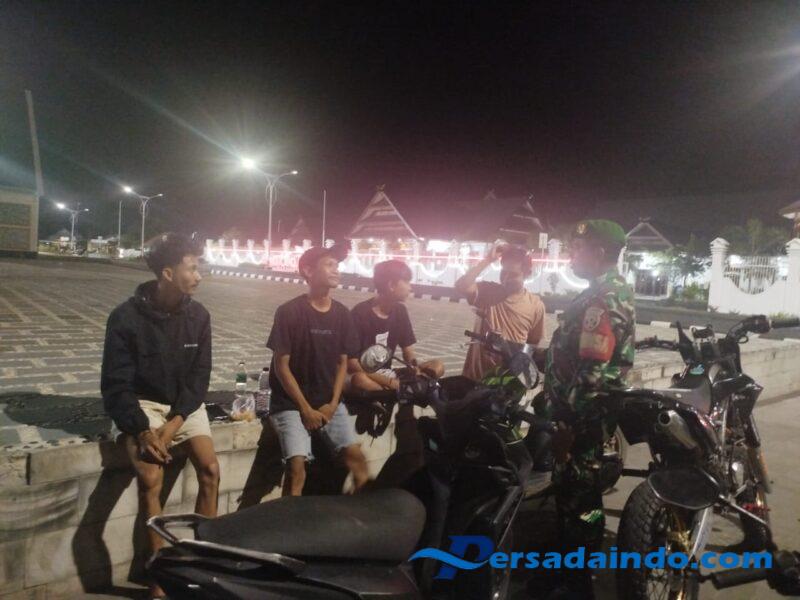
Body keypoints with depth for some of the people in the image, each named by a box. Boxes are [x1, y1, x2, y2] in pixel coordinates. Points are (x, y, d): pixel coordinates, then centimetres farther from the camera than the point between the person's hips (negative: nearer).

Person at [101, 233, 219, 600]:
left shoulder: (198, 315, -5)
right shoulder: (126, 317, -15)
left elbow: (199, 376, -4)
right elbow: (116, 383, -13)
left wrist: (175, 423, -16)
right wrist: (142, 429, -25)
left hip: (184, 405, 3)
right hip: (142, 404, -3)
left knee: (210, 470, -15)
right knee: (151, 480, -24)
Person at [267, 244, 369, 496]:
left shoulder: (342, 314, 1)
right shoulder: (290, 312, -13)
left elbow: (342, 363, 7)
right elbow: (281, 365, -12)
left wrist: (333, 404, -4)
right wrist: (305, 408, -13)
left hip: (329, 402, 5)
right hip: (291, 403, -4)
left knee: (356, 455, -4)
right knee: (296, 464, -18)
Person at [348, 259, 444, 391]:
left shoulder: (400, 311, 4)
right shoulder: (360, 313, -15)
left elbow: (408, 352, 8)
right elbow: (352, 363, -19)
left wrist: (415, 369, -16)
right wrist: (389, 382, -25)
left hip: (387, 375, 6)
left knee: (437, 366, -12)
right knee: (360, 379, -41)